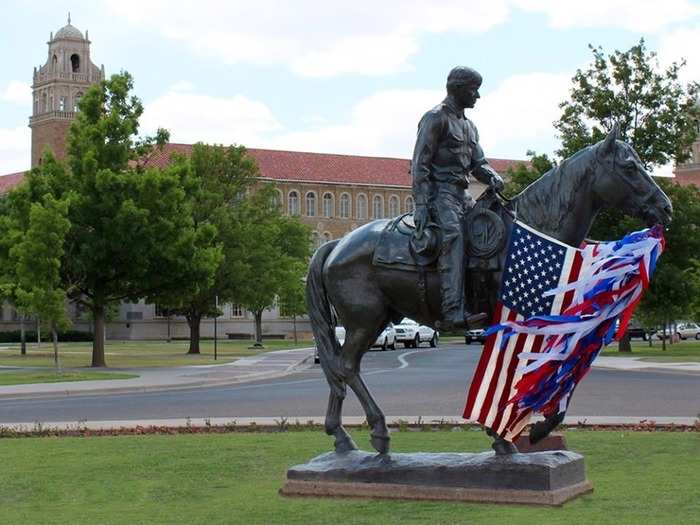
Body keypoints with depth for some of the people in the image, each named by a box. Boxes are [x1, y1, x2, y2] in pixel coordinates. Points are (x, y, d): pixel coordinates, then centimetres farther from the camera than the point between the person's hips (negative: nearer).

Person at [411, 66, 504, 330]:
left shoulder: (469, 126, 24)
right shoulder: (436, 118, -4)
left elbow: (477, 163, 22)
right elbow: (420, 164, -10)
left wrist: (493, 178, -3)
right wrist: (421, 205, -18)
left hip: (461, 192, 9)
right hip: (439, 190, -9)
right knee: (453, 234, -29)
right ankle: (453, 313, -41)